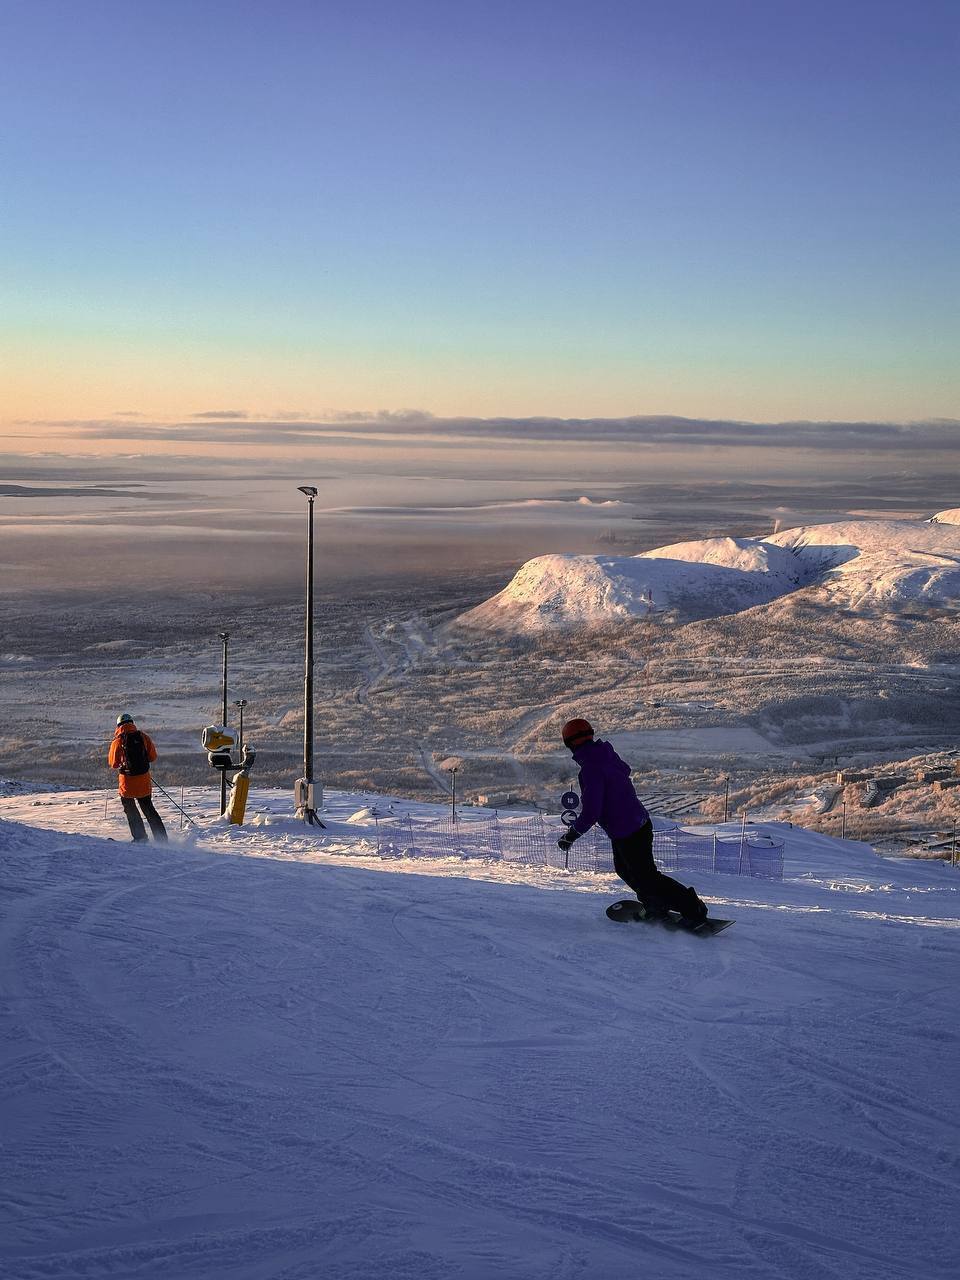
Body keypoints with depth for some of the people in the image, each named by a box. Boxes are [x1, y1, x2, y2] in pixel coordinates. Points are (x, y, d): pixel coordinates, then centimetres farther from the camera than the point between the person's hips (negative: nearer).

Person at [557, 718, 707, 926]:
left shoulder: (591, 769, -25)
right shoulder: (607, 755, 2)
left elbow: (591, 812, -27)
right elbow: (625, 770, 27)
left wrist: (571, 834, -12)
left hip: (627, 834, -9)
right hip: (639, 821, 9)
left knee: (646, 877, 0)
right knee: (624, 869, 27)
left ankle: (693, 909, 1)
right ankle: (656, 906, 36)